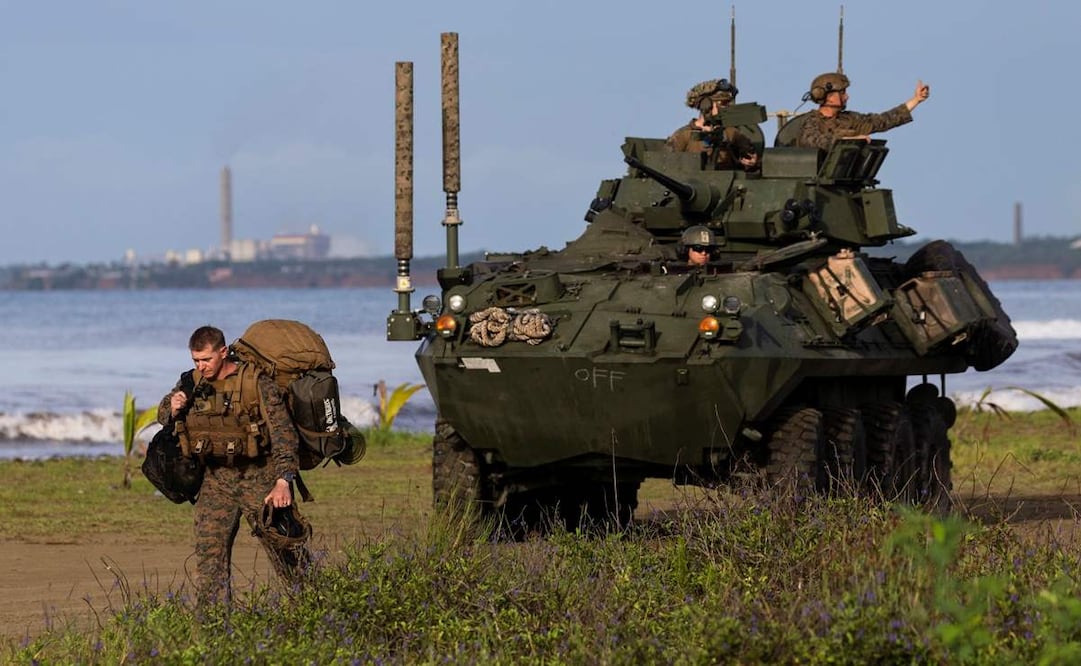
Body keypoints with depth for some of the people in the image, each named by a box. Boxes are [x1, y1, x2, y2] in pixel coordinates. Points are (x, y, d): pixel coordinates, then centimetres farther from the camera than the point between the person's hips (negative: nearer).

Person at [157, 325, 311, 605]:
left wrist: (283, 482, -29)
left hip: (258, 477, -5)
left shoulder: (257, 383, -16)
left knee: (283, 545, 4)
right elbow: (162, 414, 17)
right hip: (216, 477, 5)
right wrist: (172, 409, -9)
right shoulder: (192, 382, 1)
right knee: (209, 548, -4)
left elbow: (283, 433, -19)